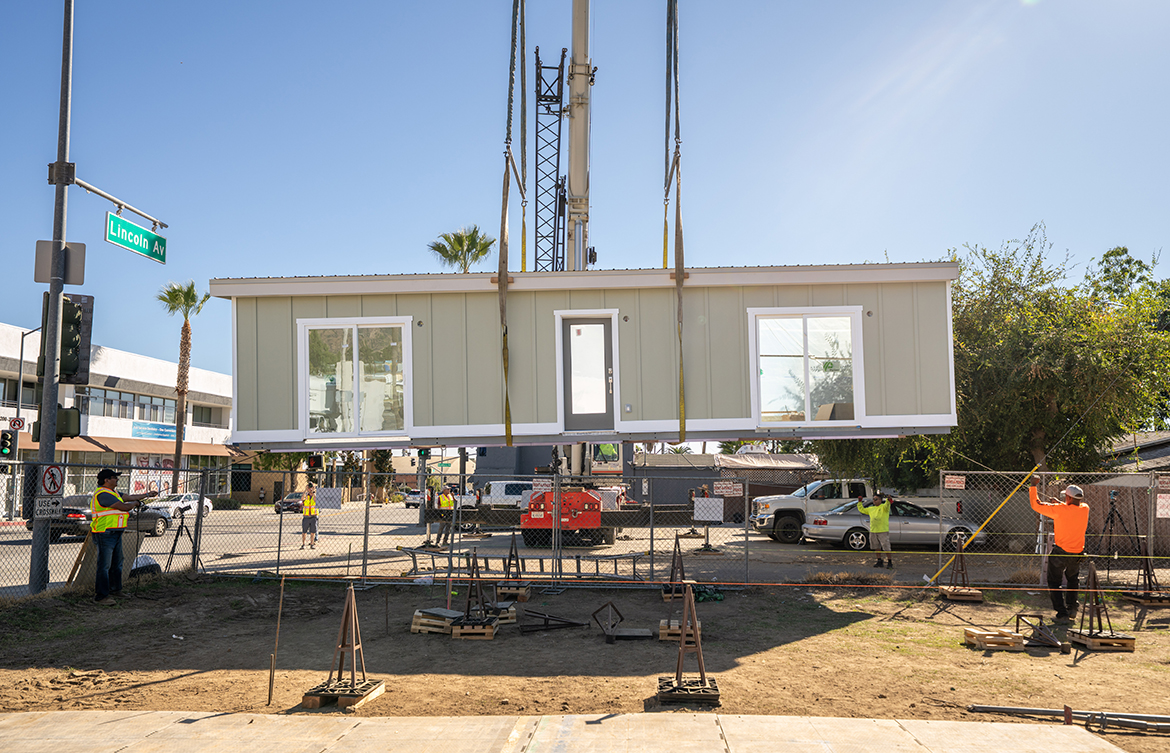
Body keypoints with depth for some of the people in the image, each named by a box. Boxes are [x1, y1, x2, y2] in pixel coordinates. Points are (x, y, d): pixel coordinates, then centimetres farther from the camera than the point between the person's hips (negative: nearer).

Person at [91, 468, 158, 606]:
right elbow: (124, 506, -21)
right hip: (105, 534, -11)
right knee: (104, 566, -8)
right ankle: (100, 596, -5)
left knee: (116, 563, 20)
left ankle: (115, 589, 33)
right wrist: (135, 503, 0)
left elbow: (127, 497, 26)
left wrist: (147, 495, 29)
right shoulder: (103, 494, -18)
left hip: (115, 533, 11)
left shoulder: (112, 492, 15)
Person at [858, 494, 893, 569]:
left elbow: (886, 506, -29)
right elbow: (862, 510, 28)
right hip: (873, 531, 7)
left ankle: (890, 562, -2)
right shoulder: (871, 509, 16)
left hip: (883, 531, -7)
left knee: (886, 547, -8)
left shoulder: (883, 507, -5)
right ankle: (879, 561, 25)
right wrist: (860, 503, 22)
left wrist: (888, 501, -48)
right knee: (877, 547, 14)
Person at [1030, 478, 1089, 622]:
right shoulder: (1085, 509, -3)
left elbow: (1036, 505, -12)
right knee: (1073, 580, 28)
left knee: (1054, 583, 7)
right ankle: (1072, 607, 24)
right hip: (1077, 553, 5)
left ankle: (1062, 613, 2)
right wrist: (1059, 503, 21)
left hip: (1060, 553, -5)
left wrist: (1033, 486, -3)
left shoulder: (1059, 510, -18)